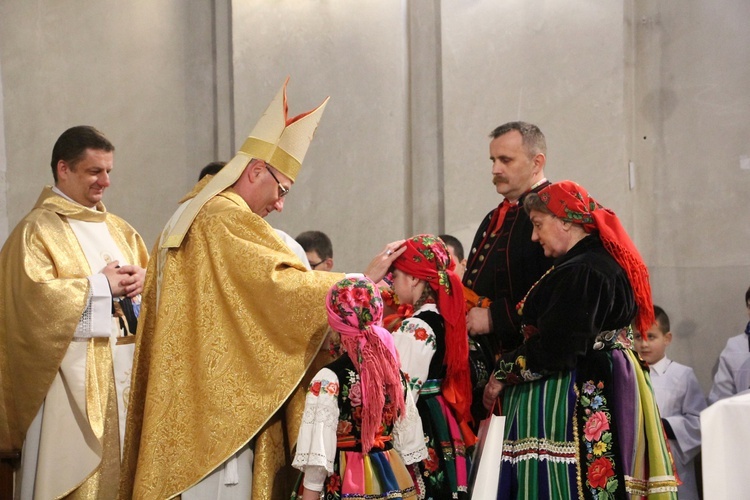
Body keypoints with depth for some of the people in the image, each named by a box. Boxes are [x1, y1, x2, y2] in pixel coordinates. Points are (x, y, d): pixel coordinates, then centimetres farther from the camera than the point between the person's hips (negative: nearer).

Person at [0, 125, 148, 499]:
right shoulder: (37, 230, -6)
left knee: (123, 463, 7)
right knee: (74, 464, -6)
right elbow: (34, 295, -19)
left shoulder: (118, 229, 17)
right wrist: (101, 285, -12)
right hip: (73, 374, -7)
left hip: (125, 368, 7)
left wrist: (141, 280, -4)